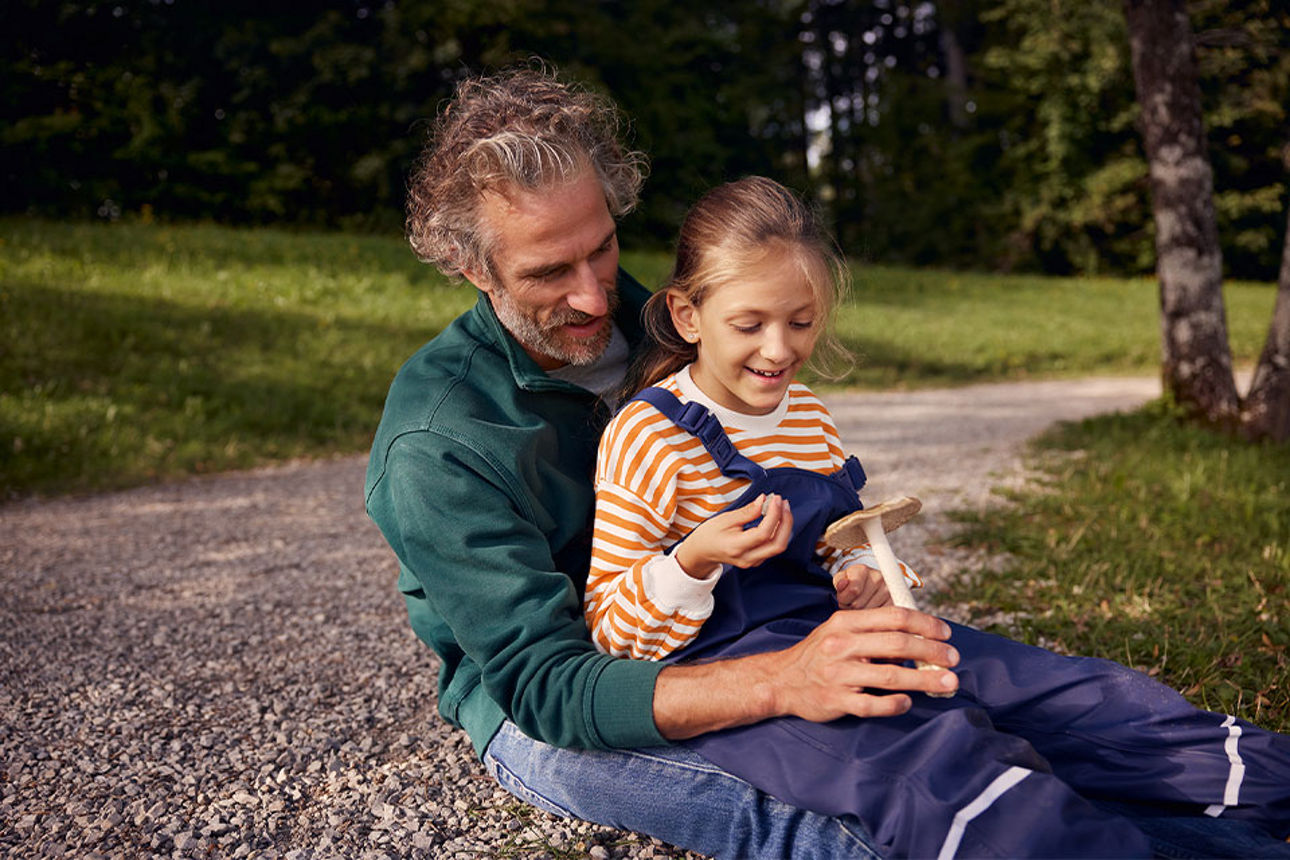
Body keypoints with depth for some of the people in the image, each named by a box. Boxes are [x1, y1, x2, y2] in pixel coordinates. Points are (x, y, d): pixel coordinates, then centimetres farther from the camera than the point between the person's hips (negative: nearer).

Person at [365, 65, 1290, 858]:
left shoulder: (619, 312, -3)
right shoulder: (432, 446, -25)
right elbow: (543, 685, -32)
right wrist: (781, 682, -46)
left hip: (678, 637, 7)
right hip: (529, 706, -6)